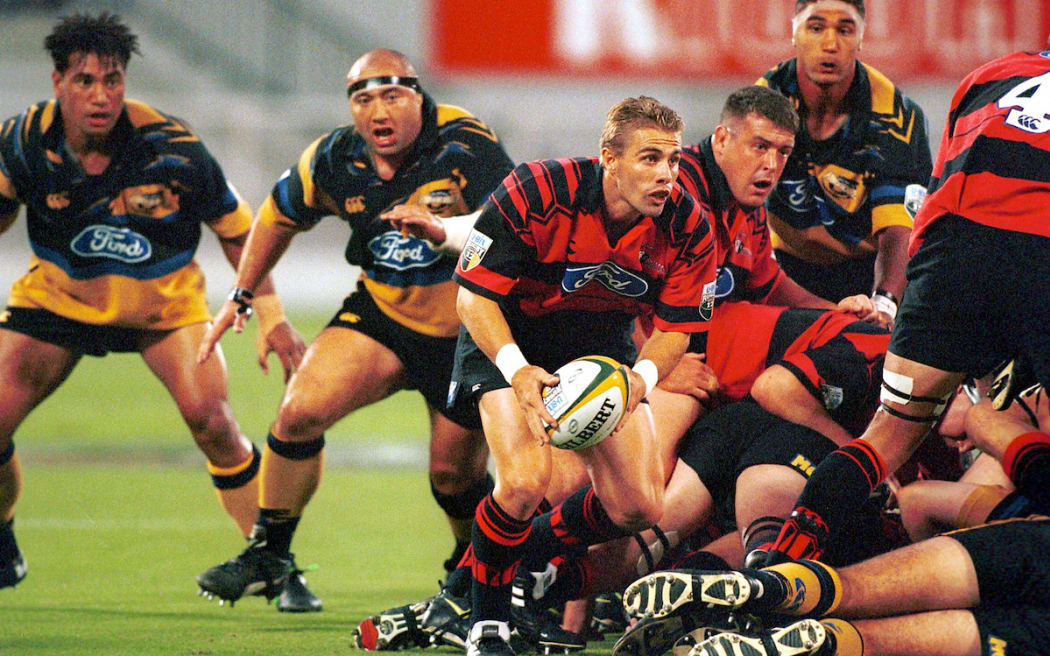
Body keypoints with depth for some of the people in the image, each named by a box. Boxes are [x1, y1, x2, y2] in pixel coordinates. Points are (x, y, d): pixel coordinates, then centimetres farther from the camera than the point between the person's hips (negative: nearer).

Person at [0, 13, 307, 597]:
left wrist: (273, 317, -10)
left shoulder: (170, 147, -24)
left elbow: (237, 228, -10)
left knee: (210, 419, -20)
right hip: (58, 298, 2)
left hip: (164, 302, -2)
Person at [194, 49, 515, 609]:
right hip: (381, 312, 3)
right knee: (300, 410, -16)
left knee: (455, 475, 2)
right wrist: (241, 295, 17)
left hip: (465, 331, -3)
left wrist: (442, 229, -52)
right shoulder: (333, 160, -8)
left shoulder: (466, 147, -23)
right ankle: (268, 553, 0)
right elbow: (280, 215, 12)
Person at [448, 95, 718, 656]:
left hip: (603, 345, 4)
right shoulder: (534, 193, -30)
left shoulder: (687, 227, -19)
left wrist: (642, 377, -30)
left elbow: (676, 328, -8)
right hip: (508, 336, -4)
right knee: (525, 483, -27)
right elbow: (474, 294, -23)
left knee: (639, 507, -6)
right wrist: (516, 368, -40)